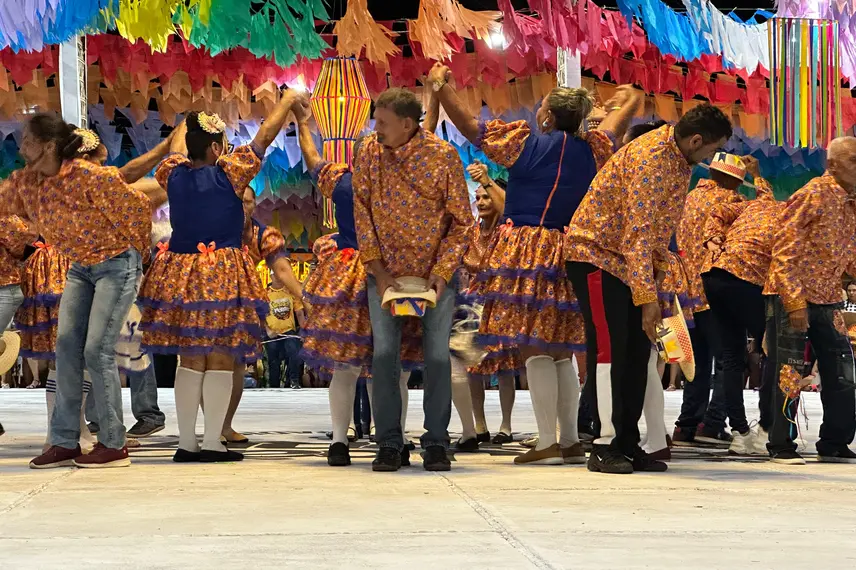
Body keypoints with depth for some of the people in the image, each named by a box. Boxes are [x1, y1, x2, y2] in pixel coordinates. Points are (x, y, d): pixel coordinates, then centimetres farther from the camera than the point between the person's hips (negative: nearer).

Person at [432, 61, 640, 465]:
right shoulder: (591, 151, 8)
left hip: (523, 250, -5)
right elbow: (627, 107, 27)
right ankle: (571, 441, 14)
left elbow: (466, 125, 1)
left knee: (533, 349, -7)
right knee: (560, 352, 12)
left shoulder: (524, 142, -5)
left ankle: (547, 443, -12)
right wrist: (628, 100, 50)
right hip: (567, 254, 5)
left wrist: (441, 84, 13)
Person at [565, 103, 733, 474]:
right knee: (609, 347, -11)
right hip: (596, 252, -9)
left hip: (630, 259, 9)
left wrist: (654, 287, 9)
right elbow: (638, 234, -30)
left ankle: (628, 444, 9)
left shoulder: (679, 159, 4)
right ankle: (604, 446, -7)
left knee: (638, 350, 5)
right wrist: (648, 298, -31)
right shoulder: (651, 158, -26)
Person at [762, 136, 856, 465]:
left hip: (827, 299, 7)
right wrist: (795, 302, -21)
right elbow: (784, 252, -17)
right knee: (789, 374, -2)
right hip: (793, 297, -7)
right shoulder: (814, 195, -13)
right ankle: (781, 446, 8)